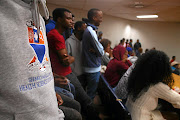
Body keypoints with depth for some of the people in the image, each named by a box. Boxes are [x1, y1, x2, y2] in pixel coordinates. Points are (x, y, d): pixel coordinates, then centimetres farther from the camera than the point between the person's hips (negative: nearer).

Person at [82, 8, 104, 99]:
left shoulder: (89, 30, 10)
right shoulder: (91, 31, -21)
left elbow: (97, 47, 12)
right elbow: (101, 53, -20)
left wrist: (95, 50, -7)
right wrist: (99, 51, -1)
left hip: (91, 67, 10)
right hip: (93, 68, -10)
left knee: (91, 91, 23)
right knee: (91, 95, 4)